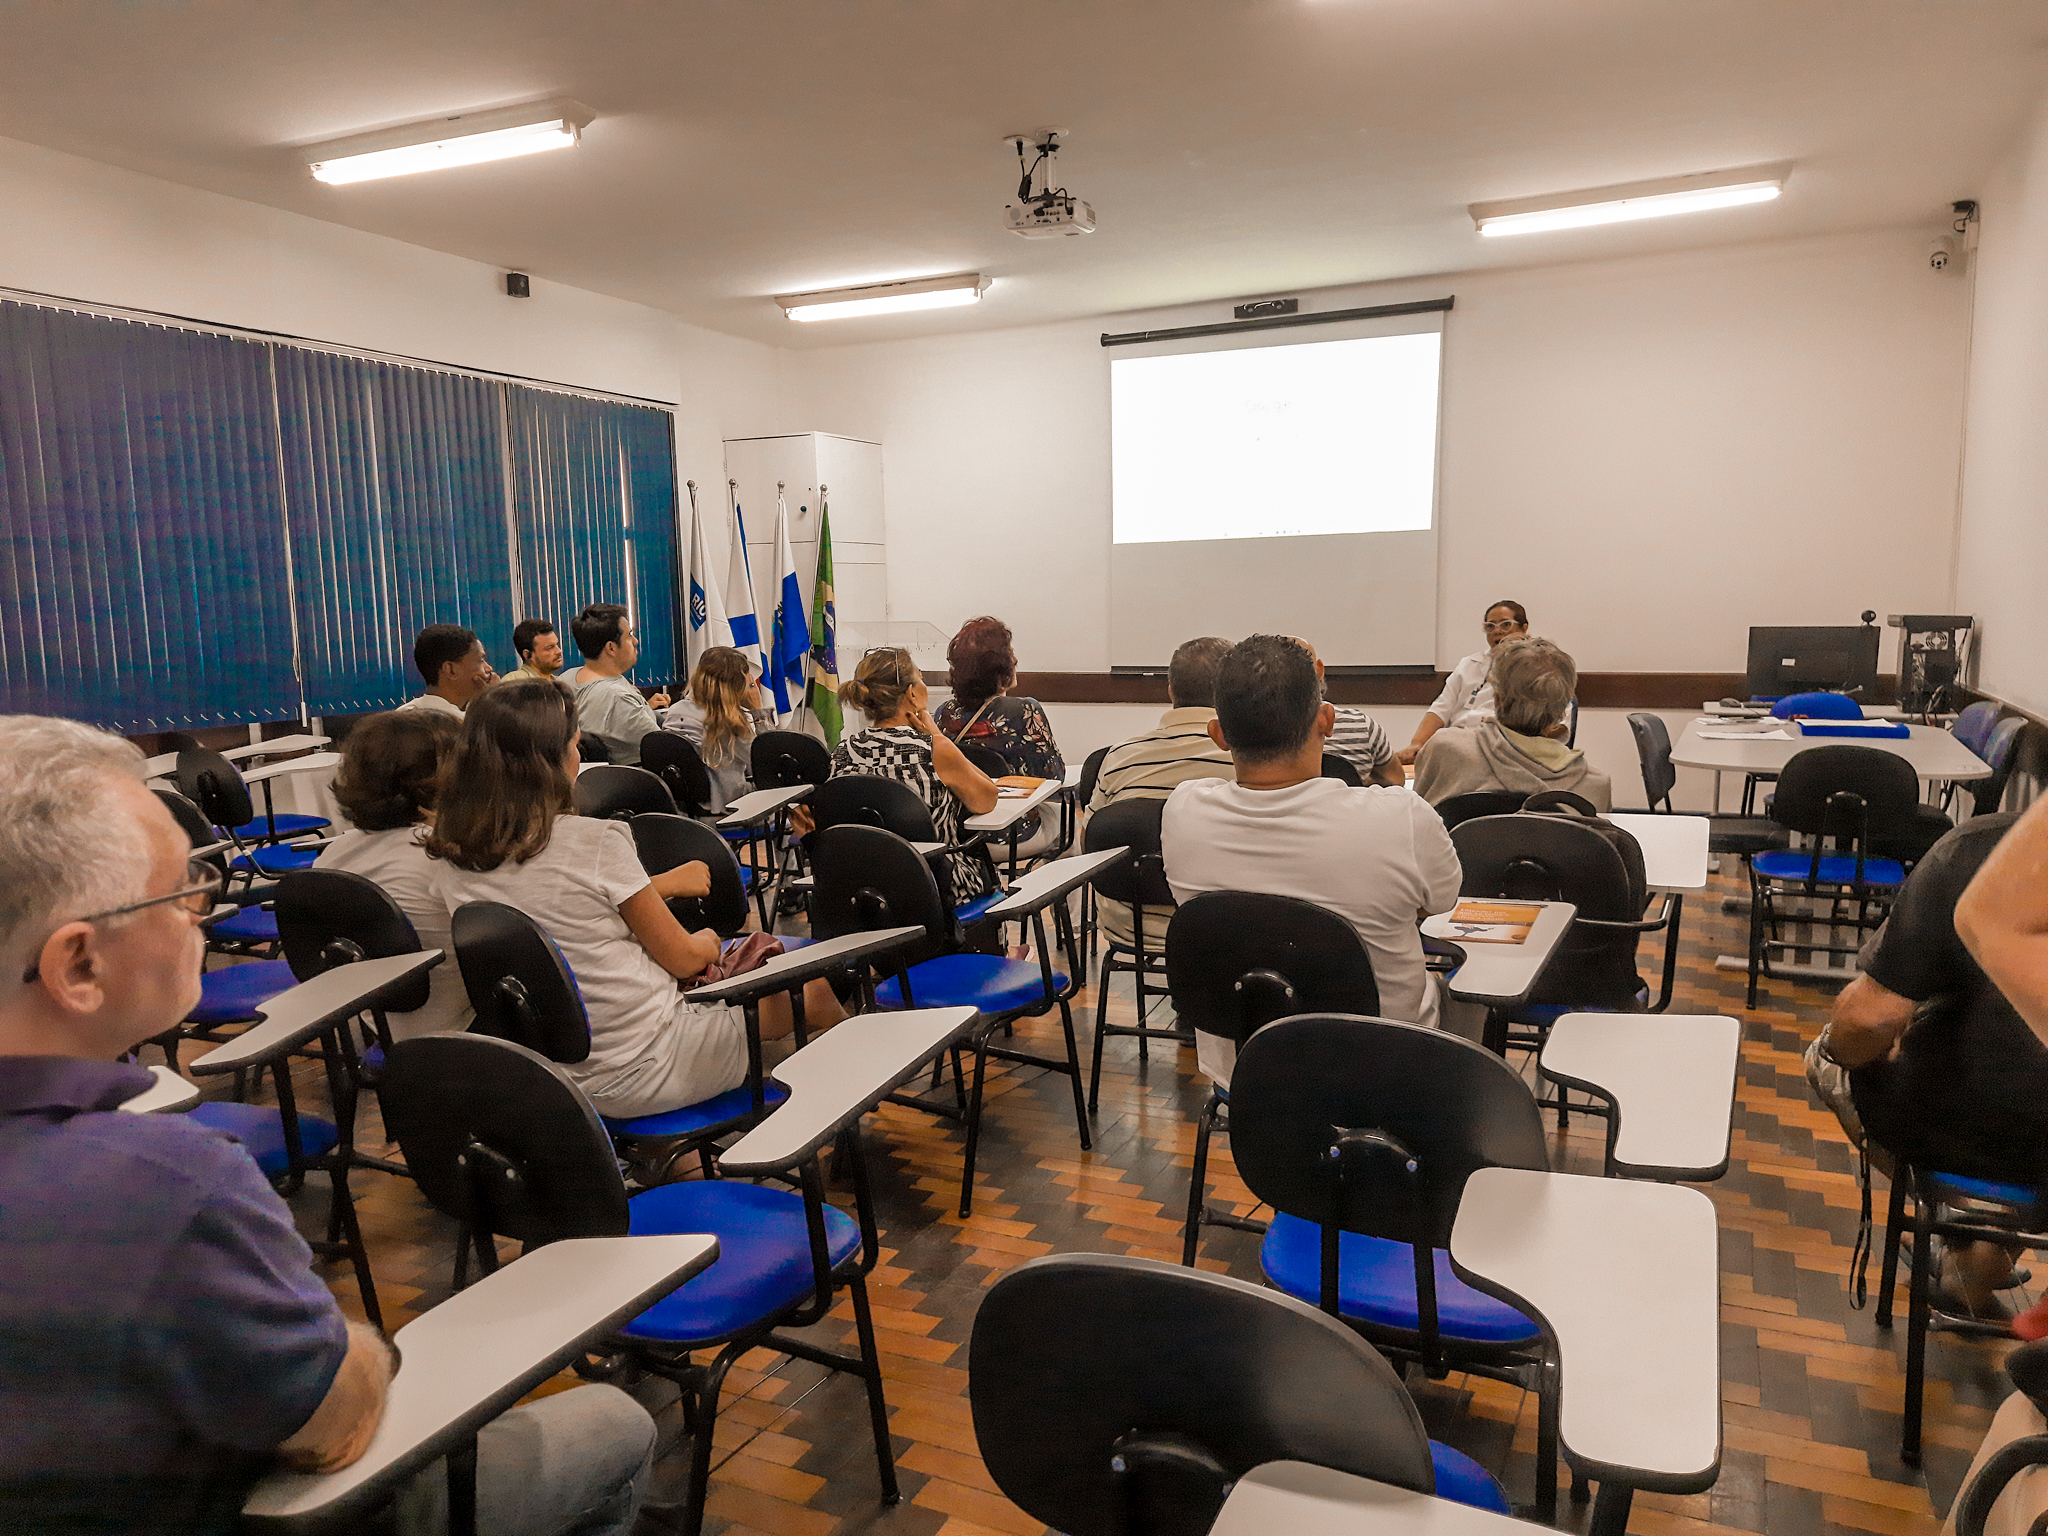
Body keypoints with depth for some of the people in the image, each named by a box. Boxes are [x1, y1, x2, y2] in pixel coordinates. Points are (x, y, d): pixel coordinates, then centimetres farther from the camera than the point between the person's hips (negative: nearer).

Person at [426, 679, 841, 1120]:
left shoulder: (454, 862, -2)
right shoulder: (595, 841, -22)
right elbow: (684, 959, -10)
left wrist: (660, 884, 20)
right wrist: (709, 943, 13)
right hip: (646, 1071, -7)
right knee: (809, 988, 16)